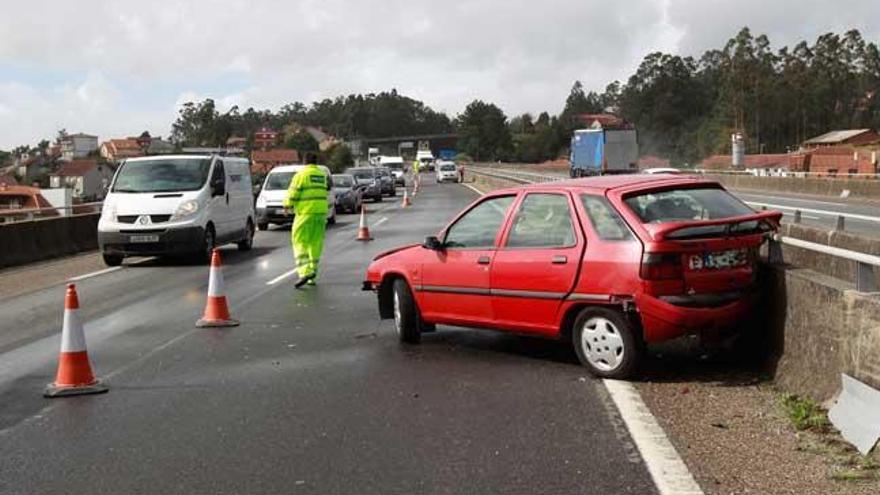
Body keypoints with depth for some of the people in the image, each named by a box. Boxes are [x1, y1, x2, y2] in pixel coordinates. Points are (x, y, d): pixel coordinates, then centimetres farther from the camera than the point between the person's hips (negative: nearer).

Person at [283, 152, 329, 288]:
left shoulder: (301, 175, -6)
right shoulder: (323, 175, 13)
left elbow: (293, 193, -6)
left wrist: (288, 205, 9)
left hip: (305, 212, -6)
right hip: (321, 213, 6)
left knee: (300, 242, -3)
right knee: (316, 243, 9)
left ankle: (305, 271, -17)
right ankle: (312, 275, 12)